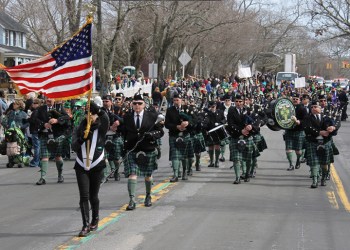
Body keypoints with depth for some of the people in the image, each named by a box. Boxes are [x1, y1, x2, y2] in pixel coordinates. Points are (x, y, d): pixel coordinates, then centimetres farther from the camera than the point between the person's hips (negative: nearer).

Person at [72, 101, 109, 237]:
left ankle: (95, 220, 30)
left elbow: (105, 119, -24)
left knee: (93, 196, 7)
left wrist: (97, 109, -35)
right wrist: (82, 139, -22)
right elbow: (74, 147, -4)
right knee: (84, 196, -8)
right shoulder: (80, 129, 5)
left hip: (96, 166, -1)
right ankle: (86, 225, -9)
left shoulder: (100, 129, -2)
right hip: (81, 167, 1)